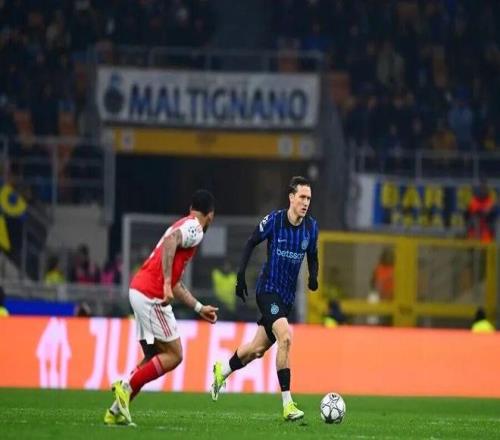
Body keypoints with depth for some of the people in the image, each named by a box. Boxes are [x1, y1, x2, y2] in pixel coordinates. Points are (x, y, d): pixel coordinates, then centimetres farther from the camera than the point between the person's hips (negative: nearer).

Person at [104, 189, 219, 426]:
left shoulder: (183, 225, 25)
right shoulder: (194, 228, -4)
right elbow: (169, 242, -27)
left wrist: (199, 308, 34)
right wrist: (166, 284, -32)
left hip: (139, 291, 9)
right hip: (151, 295, -9)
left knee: (154, 358, 14)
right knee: (173, 355, -4)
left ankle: (117, 411, 8)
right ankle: (127, 387, -11)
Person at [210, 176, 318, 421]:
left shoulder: (311, 227, 0)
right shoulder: (274, 221, -13)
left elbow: (312, 257, 14)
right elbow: (251, 243, 0)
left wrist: (313, 277, -6)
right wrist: (241, 276, -4)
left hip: (288, 296, 6)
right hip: (268, 290, -6)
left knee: (258, 349, 15)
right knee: (285, 338, -26)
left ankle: (222, 371, 44)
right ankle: (287, 404, -25)